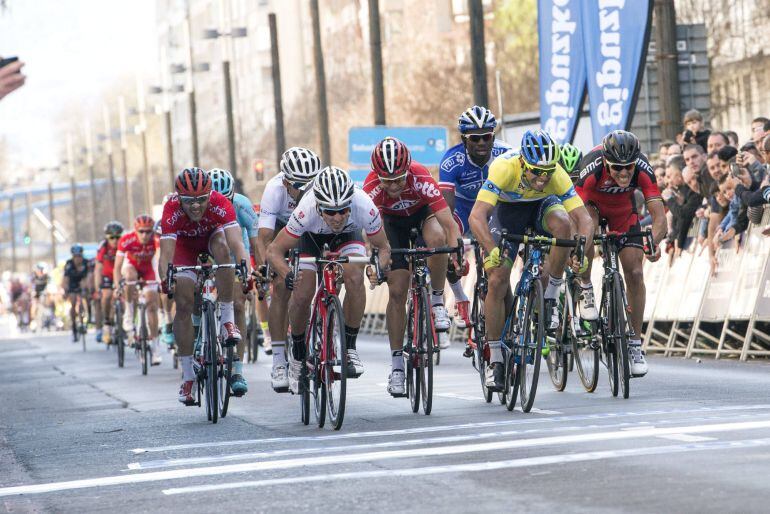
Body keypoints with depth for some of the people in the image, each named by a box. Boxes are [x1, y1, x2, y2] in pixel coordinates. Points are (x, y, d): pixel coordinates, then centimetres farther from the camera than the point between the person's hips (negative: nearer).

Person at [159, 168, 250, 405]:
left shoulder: (220, 204, -37)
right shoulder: (172, 211, -35)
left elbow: (237, 244, -46)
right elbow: (166, 253, -42)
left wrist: (246, 272, -64)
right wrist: (165, 280, -61)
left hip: (213, 237, 0)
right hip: (185, 245, 1)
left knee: (222, 247, -37)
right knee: (183, 303, -13)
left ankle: (227, 319, -26)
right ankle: (187, 375, -4)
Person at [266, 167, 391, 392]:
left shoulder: (364, 206, -38)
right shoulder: (306, 211, -41)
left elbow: (383, 247, -21)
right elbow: (274, 250, -31)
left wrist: (380, 269, -42)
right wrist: (286, 275, -50)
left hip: (348, 235, 0)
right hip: (311, 236, 0)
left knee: (355, 278, -28)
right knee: (302, 295, -14)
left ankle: (349, 347, -11)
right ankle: (298, 355, 13)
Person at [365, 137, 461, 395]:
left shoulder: (421, 178, -38)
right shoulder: (372, 187, -34)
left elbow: (449, 224, -41)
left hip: (424, 212, -1)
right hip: (394, 220, 1)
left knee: (436, 238, -38)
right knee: (397, 292, -8)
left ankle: (438, 301, -15)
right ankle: (397, 366, 1)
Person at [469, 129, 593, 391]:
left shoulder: (557, 175, -33)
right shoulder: (504, 168, -38)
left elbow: (584, 218, -34)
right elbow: (477, 216, -46)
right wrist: (492, 251, -61)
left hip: (542, 205, 1)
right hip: (508, 210, -1)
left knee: (563, 223, -35)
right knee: (497, 280, -13)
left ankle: (551, 297, -17)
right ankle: (495, 359, 0)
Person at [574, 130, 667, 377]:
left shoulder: (643, 169, -34)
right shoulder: (592, 168, -40)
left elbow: (659, 217, -37)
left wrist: (654, 242, -57)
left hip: (623, 209, 2)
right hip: (591, 203, -2)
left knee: (635, 273, -9)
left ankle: (635, 344, 1)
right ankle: (585, 289, -12)